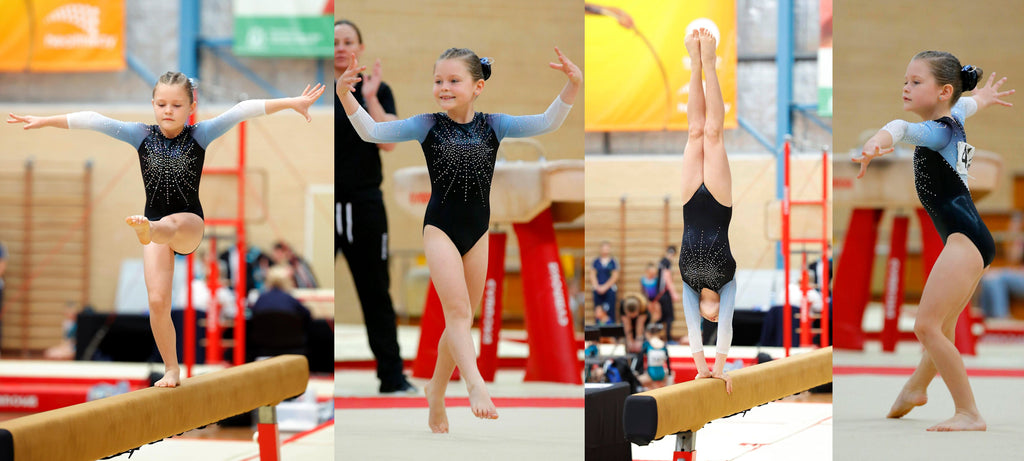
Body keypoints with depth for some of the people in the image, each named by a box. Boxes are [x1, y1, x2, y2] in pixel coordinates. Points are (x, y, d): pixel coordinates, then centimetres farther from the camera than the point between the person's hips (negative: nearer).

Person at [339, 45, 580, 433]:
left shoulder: (492, 125, -1)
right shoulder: (428, 125, -6)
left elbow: (546, 123, -10)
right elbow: (371, 132, -12)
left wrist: (573, 86, -25)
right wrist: (346, 96, -28)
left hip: (477, 232, 3)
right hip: (440, 228, -3)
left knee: (461, 319, 12)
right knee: (457, 311, -17)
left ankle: (436, 390, 29)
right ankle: (476, 385, -28)